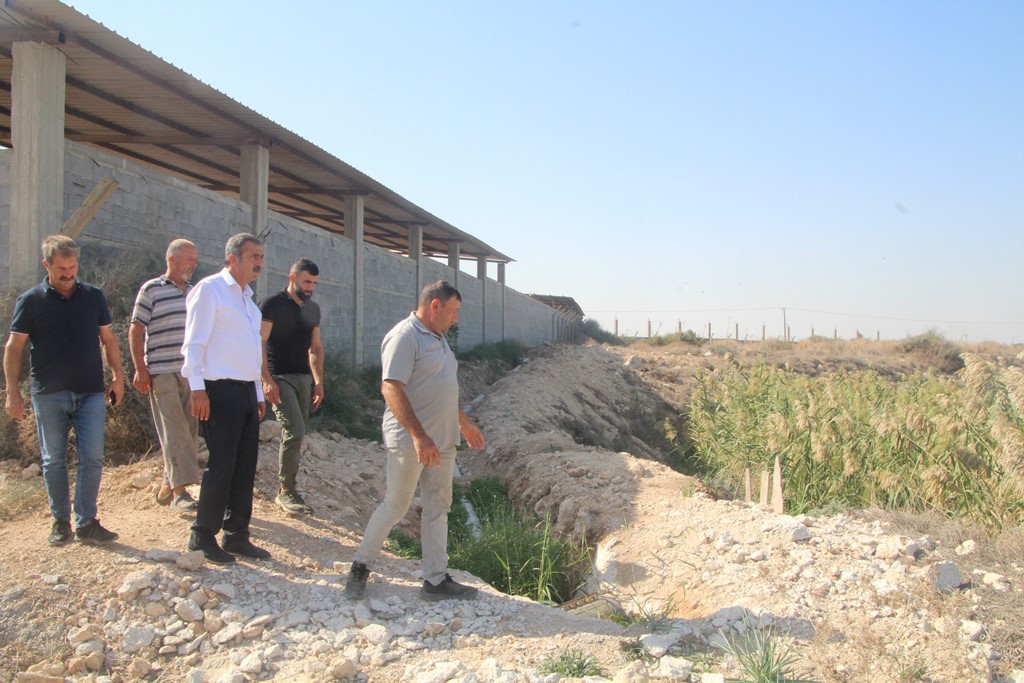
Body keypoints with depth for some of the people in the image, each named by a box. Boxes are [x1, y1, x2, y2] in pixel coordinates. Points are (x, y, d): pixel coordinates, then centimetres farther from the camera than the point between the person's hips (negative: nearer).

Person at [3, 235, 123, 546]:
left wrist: (118, 376, 6)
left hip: (90, 392, 1)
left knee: (92, 458, -3)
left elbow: (108, 339, 13)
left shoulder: (93, 296, 7)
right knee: (54, 460, 7)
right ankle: (60, 522, 18)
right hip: (48, 394, -1)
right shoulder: (30, 300, 1)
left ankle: (86, 523, 4)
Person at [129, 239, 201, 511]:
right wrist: (140, 369, -9)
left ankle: (167, 486, 17)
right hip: (162, 373, -6)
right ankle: (179, 490, -7)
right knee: (174, 430, -9)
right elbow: (135, 331, -2)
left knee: (190, 430, 6)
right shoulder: (151, 289, 0)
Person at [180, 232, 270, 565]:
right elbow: (194, 343, -11)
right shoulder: (210, 289, -5)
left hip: (246, 392, 8)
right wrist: (198, 388, -18)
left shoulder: (247, 298, 20)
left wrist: (259, 393, 19)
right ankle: (203, 537, 11)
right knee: (221, 467, -4)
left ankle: (236, 536, 19)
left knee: (245, 468, 9)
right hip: (220, 391, -8)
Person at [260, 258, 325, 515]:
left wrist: (318, 382, 14)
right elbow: (259, 344, -12)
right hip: (280, 378, -7)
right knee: (295, 431, -16)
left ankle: (286, 489, 16)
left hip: (304, 378, 7)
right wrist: (267, 380, -19)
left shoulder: (313, 309, 13)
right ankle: (286, 491, -5)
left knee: (294, 435, 8)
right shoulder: (273, 305, -7)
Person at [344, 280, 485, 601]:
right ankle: (360, 566, 19)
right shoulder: (404, 337, -15)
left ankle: (436, 580, 17)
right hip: (410, 441, -9)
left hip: (442, 441, 9)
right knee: (395, 506, 1)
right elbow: (391, 388, -25)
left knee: (438, 508, 10)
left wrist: (464, 423, 29)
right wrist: (419, 436, -31)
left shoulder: (437, 338, 16)